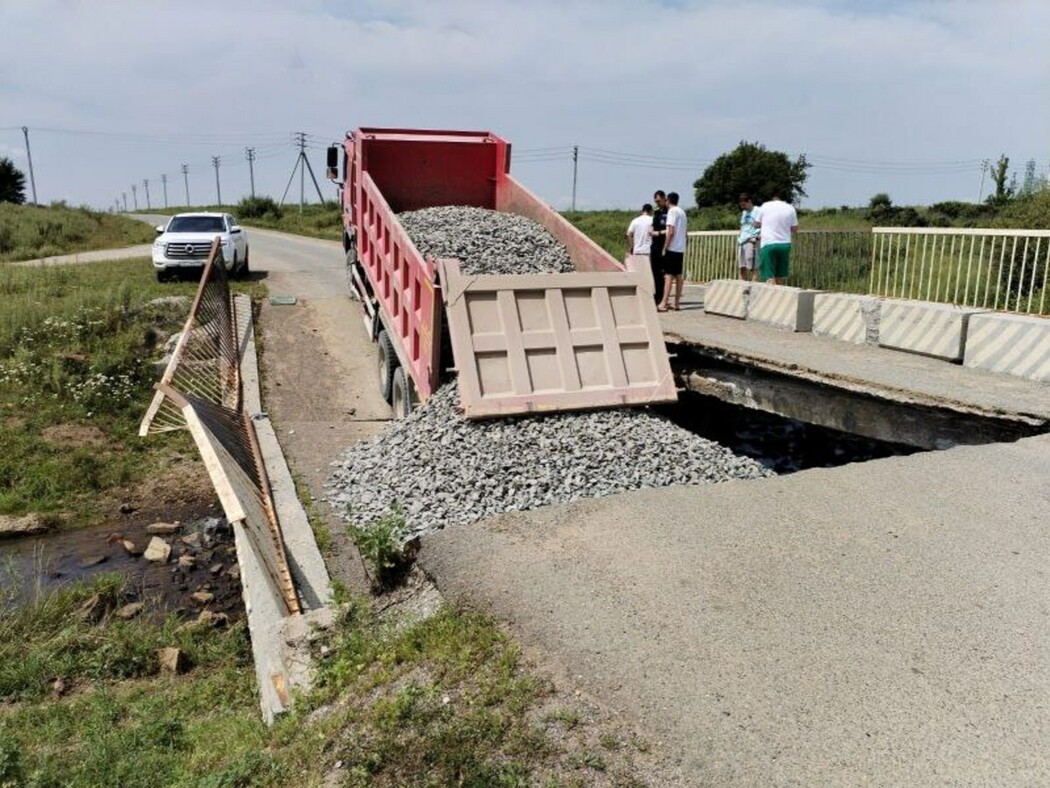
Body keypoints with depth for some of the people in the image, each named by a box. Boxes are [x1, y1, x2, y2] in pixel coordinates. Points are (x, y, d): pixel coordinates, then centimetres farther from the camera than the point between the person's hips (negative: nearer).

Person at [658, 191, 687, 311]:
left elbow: (671, 232, -17)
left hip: (672, 248, -8)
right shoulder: (682, 212, 16)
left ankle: (663, 304, -15)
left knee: (668, 276, -11)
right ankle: (676, 303, 13)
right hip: (681, 248, 8)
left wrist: (664, 248, -13)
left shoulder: (672, 211, -9)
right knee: (678, 276, 10)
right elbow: (684, 232, 17)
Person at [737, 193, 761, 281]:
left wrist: (756, 238, -18)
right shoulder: (743, 213, 21)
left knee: (752, 267, -11)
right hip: (741, 241, 8)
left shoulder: (758, 211, -2)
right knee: (742, 268, 7)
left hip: (751, 241, -8)